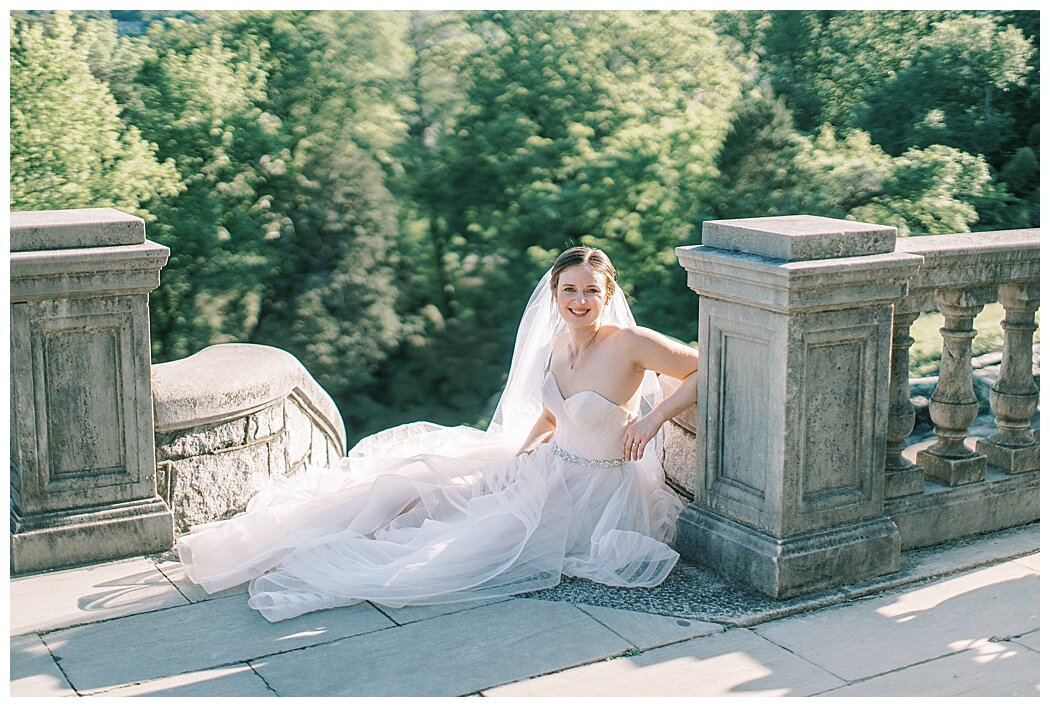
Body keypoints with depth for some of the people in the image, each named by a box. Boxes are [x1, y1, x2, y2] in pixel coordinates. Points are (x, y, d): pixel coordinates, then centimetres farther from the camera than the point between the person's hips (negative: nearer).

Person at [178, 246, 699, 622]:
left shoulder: (628, 344, -18)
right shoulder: (558, 342, 2)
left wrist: (654, 417, -22)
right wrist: (520, 453, 4)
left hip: (593, 493, -7)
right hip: (546, 469, 7)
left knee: (474, 539, -24)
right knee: (415, 482, -5)